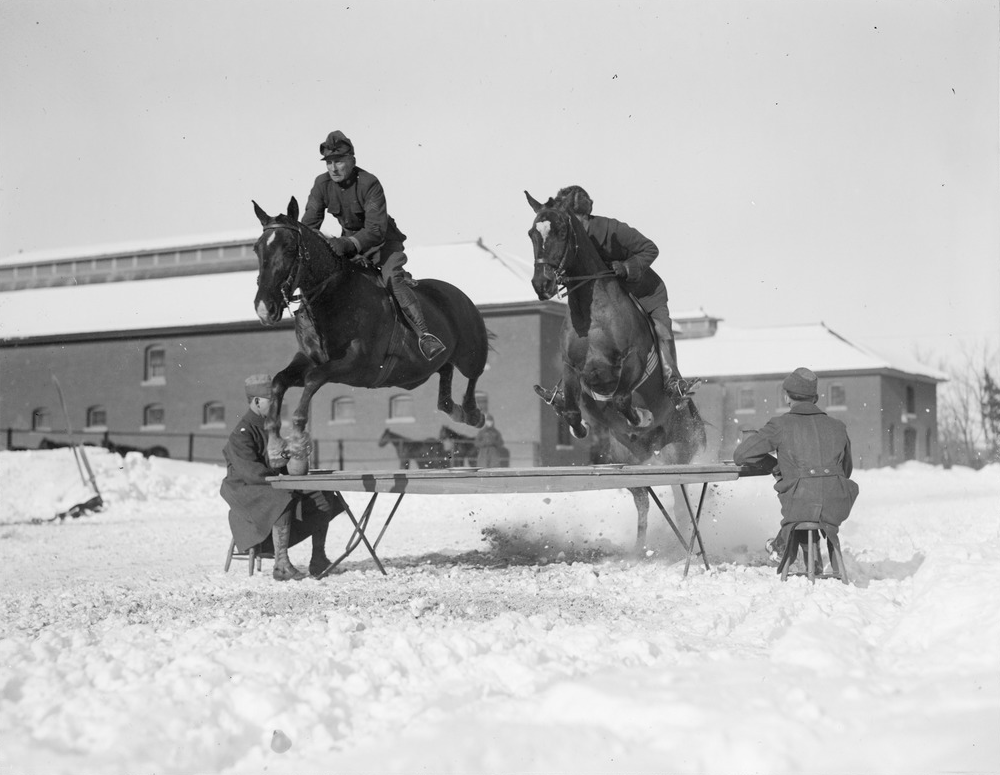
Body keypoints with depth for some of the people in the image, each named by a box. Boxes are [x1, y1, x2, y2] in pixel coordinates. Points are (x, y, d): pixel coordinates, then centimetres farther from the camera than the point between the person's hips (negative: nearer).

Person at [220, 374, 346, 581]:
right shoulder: (241, 434, -15)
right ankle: (281, 565, -37)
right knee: (283, 501, -38)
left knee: (323, 499, -6)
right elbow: (251, 473, -24)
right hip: (247, 492, -9)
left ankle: (318, 561, -7)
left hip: (273, 487, 9)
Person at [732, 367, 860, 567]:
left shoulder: (781, 425, 5)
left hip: (800, 507, -3)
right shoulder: (837, 426, 16)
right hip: (836, 508, 3)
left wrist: (773, 464, 20)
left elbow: (741, 455, 5)